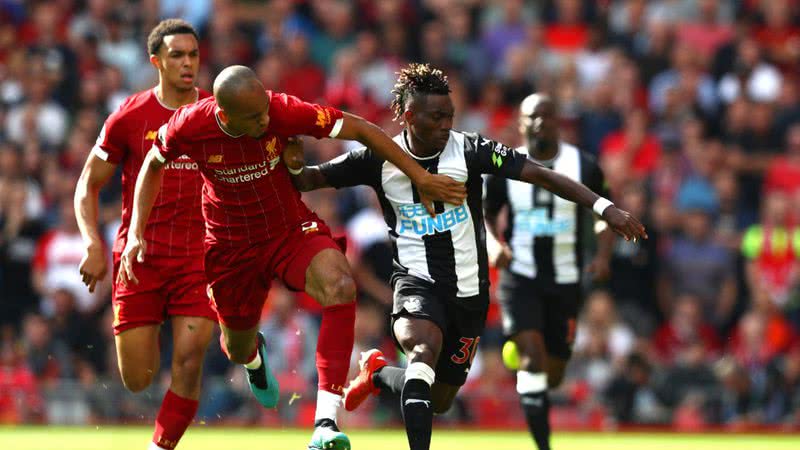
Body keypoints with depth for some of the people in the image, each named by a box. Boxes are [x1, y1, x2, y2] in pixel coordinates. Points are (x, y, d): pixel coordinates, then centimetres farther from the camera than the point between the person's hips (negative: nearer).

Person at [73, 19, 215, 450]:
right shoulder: (129, 117, -1)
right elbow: (88, 185, 6)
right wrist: (93, 244, -7)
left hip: (198, 255, 1)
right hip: (140, 253, -1)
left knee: (189, 361, -13)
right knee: (137, 379, 1)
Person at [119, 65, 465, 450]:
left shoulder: (283, 112, -25)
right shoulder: (189, 126, -22)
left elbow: (361, 130, -16)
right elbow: (154, 165, 1)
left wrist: (421, 178, -15)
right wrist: (136, 234, -4)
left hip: (291, 230, -1)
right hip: (231, 246, 1)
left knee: (340, 286, -32)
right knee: (238, 350, 15)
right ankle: (254, 355, 61)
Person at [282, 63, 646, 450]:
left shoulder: (469, 150, -10)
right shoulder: (379, 158, -7)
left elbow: (540, 174, -16)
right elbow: (311, 180, 1)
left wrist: (604, 207, -24)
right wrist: (294, 168, -23)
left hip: (468, 291, 2)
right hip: (416, 282, -2)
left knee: (438, 402, 9)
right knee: (425, 346, -35)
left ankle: (377, 372, 40)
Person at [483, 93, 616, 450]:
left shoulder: (583, 167, -1)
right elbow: (486, 213, 12)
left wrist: (603, 255, -7)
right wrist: (494, 244, -9)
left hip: (565, 282, 2)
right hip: (520, 277, -2)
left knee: (553, 373, 6)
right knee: (532, 353, -21)